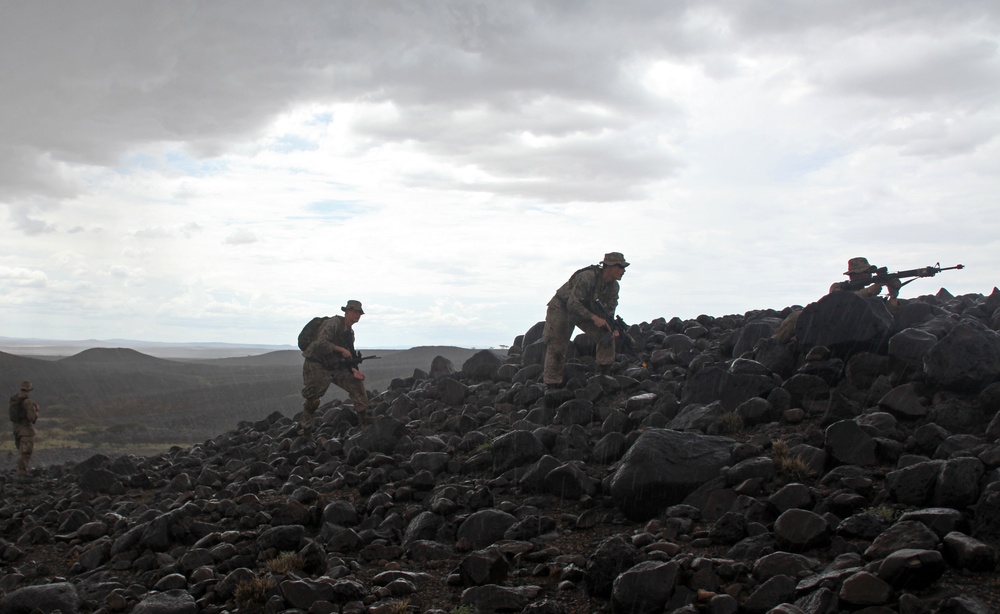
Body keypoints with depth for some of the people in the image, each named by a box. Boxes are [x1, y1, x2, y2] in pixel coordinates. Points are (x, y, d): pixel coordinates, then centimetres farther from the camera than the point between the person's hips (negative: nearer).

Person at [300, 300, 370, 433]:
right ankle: (306, 429, 12)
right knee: (313, 401, -6)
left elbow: (348, 356, 14)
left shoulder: (350, 332, 10)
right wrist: (341, 350, -23)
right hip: (317, 366, -8)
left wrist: (354, 370, -3)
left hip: (334, 366, 8)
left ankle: (364, 417, 6)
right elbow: (321, 343, -29)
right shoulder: (334, 323, -17)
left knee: (356, 382, -1)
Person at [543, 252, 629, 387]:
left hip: (586, 310, 7)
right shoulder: (587, 277, -33)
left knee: (606, 333, -7)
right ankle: (552, 383, 0)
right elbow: (572, 304, -36)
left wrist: (612, 328, -20)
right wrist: (594, 317, -40)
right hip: (562, 309, -7)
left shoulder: (613, 286, -9)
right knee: (557, 347, -8)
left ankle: (605, 369, 4)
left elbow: (609, 310, -2)